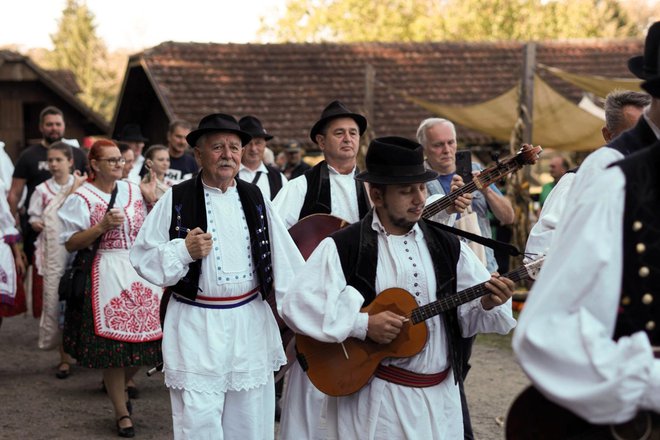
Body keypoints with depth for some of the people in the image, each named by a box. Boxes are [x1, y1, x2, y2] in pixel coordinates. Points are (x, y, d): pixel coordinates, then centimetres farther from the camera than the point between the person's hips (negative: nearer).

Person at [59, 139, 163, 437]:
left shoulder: (134, 191, 12)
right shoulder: (82, 198, -3)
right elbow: (71, 244, -7)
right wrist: (102, 226, -17)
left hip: (141, 270, 5)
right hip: (107, 275, -5)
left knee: (145, 335, 2)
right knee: (112, 343, -3)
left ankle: (118, 385, 32)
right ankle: (122, 413, 9)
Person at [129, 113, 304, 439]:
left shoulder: (255, 199, 8)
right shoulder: (177, 200, -3)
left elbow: (284, 259, 7)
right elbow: (142, 256, -2)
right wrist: (184, 251, -17)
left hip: (251, 324, 4)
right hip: (196, 329, -3)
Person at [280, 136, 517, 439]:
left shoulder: (447, 246, 6)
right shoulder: (342, 248, -7)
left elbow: (468, 316, 7)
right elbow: (296, 304, -15)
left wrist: (488, 303, -16)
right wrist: (362, 324, -20)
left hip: (439, 395, 4)